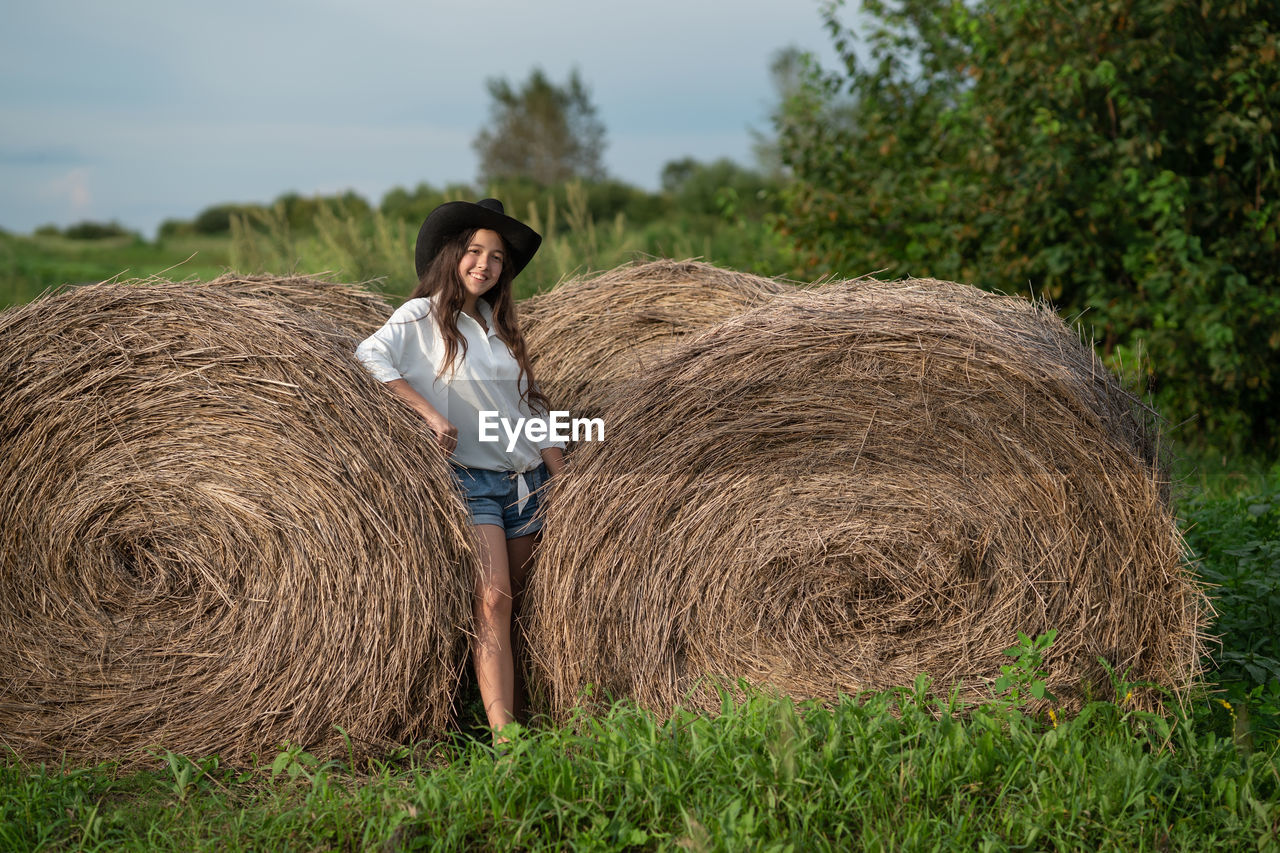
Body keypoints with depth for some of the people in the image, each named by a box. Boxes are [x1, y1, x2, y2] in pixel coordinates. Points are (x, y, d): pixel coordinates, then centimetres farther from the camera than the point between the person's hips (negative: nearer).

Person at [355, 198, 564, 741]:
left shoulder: (500, 325, 15)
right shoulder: (423, 315, -2)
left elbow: (531, 407, 16)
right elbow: (369, 356, -19)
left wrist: (563, 483, 10)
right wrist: (431, 412, -22)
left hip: (527, 481, 7)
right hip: (471, 481, -6)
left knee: (514, 602, 7)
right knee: (491, 600, -17)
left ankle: (494, 704, 16)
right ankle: (502, 735, -22)